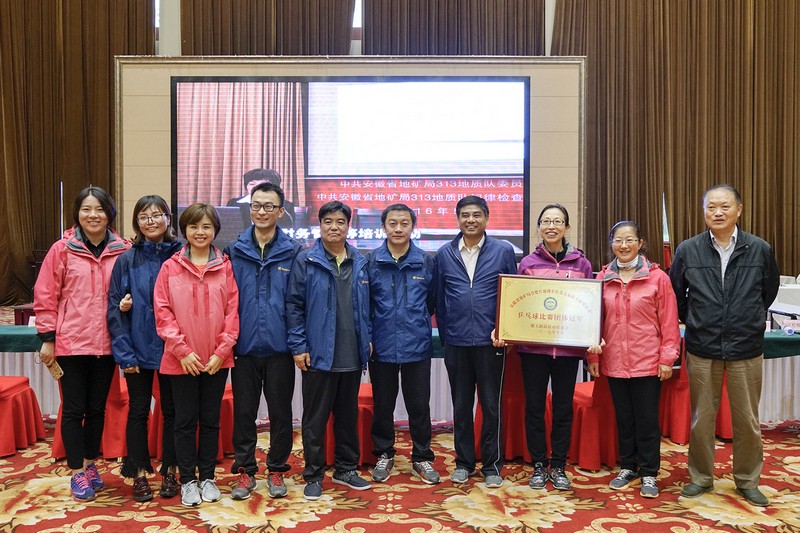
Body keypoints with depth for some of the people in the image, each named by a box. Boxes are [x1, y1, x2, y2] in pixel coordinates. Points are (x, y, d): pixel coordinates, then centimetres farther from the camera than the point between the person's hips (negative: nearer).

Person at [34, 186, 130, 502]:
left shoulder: (122, 251, 0)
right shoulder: (62, 249, -4)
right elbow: (45, 296, -3)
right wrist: (47, 338, -5)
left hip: (106, 343, 2)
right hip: (70, 343, -2)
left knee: (97, 408, 14)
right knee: (74, 409, 6)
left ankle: (90, 465, 31)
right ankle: (78, 473, 19)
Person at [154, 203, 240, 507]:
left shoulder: (225, 267, 1)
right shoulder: (170, 267, -1)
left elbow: (233, 310, -1)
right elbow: (162, 312, -4)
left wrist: (222, 351, -8)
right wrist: (182, 350, -11)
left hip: (217, 360, 1)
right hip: (181, 360, -1)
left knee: (211, 420, 12)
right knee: (185, 421, 9)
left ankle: (207, 477, 26)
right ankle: (187, 480, 22)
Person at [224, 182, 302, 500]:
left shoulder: (292, 252, 0)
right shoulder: (235, 251, 4)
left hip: (279, 346, -1)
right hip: (244, 346, 1)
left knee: (280, 411, 9)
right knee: (244, 411, 10)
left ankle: (276, 470, 25)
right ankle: (245, 470, 25)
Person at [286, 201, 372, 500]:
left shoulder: (360, 263, 7)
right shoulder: (306, 260, -5)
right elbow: (294, 305, -6)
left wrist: (367, 339, 7)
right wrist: (298, 346, -10)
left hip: (352, 356, 4)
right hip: (318, 355, -4)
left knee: (348, 415, 16)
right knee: (315, 418, 6)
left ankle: (346, 469, 31)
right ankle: (313, 475, 20)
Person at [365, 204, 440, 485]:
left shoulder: (427, 262, 0)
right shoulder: (370, 261, -2)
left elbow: (433, 301, 9)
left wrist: (417, 323, 9)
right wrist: (367, 335, -2)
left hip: (417, 346, 0)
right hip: (381, 346, 0)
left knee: (419, 406, 9)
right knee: (382, 405, 13)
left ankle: (422, 458, 25)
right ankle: (384, 454, 31)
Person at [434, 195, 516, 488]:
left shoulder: (503, 251, 0)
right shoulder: (444, 254, 5)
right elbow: (439, 298, 7)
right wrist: (444, 335, 4)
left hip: (490, 341, -2)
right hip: (456, 342, 2)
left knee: (492, 405, 6)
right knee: (461, 405, 12)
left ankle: (492, 465, 21)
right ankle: (464, 462, 26)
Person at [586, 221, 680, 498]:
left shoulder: (657, 277, -4)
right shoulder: (603, 277, 4)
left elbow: (669, 322, -4)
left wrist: (667, 358, -6)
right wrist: (593, 355, 6)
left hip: (648, 362, -3)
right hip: (614, 362, 3)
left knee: (647, 420, 6)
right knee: (623, 418, 14)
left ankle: (649, 474, 20)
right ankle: (628, 468, 29)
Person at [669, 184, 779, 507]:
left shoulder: (760, 250, -2)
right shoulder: (688, 250, -2)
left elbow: (769, 292, 13)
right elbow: (676, 294, 12)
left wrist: (748, 321, 14)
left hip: (747, 349, 0)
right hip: (702, 349, 0)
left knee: (747, 420, 9)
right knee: (701, 419, 10)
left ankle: (747, 480, 28)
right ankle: (701, 478, 26)